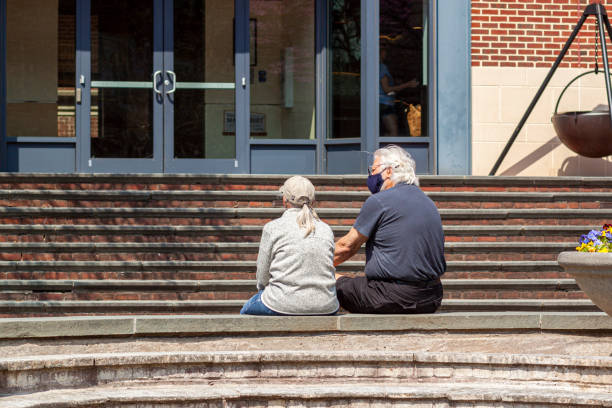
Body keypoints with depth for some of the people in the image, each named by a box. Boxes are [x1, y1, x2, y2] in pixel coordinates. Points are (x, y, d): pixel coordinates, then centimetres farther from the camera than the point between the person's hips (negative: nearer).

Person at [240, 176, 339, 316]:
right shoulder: (326, 230, 8)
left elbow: (262, 276, 0)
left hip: (283, 306, -3)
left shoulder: (272, 228, -3)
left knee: (246, 311, 30)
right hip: (324, 309, 3)